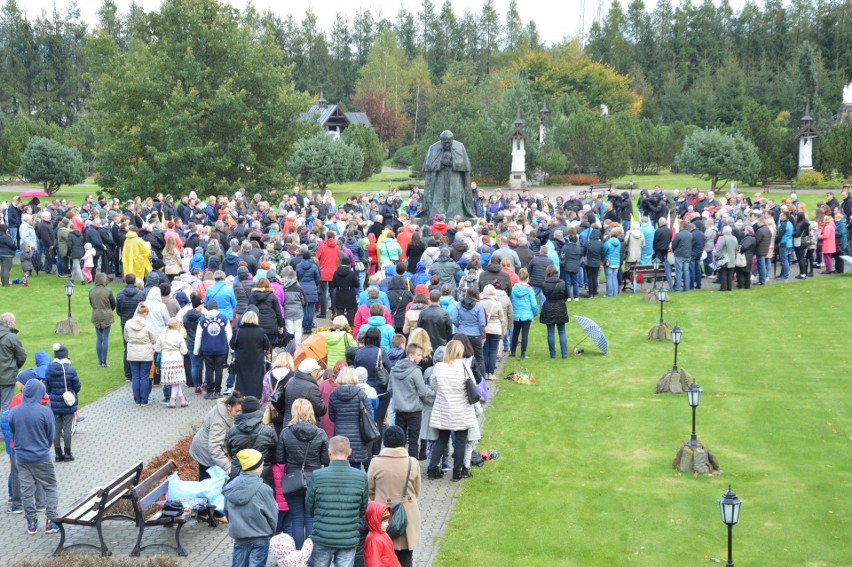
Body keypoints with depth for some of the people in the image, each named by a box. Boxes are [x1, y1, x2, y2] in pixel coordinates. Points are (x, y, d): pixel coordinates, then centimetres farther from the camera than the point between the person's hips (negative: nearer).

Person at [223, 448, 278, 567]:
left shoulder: (230, 486, -2)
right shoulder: (263, 489, -17)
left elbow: (226, 511, 9)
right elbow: (272, 515, -7)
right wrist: (270, 532, 12)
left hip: (238, 536, 5)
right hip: (259, 537, -5)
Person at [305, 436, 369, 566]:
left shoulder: (317, 476, -11)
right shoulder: (361, 477, -7)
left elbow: (309, 508, 1)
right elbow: (363, 509, 4)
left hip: (322, 538, 0)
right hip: (349, 540, 1)